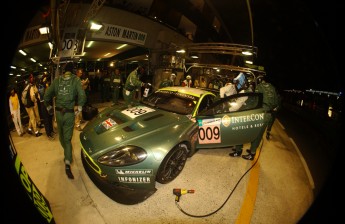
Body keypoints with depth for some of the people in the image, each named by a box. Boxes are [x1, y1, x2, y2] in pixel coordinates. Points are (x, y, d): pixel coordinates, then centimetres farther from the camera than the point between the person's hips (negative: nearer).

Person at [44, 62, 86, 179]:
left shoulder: (57, 80, 2)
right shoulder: (76, 79, -6)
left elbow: (47, 95, 2)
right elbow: (82, 95, -19)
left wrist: (49, 107, 16)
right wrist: (79, 108, -5)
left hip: (58, 112, 3)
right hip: (69, 113, -3)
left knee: (61, 135, 23)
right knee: (67, 138, 3)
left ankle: (67, 154, 44)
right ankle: (67, 164, -7)